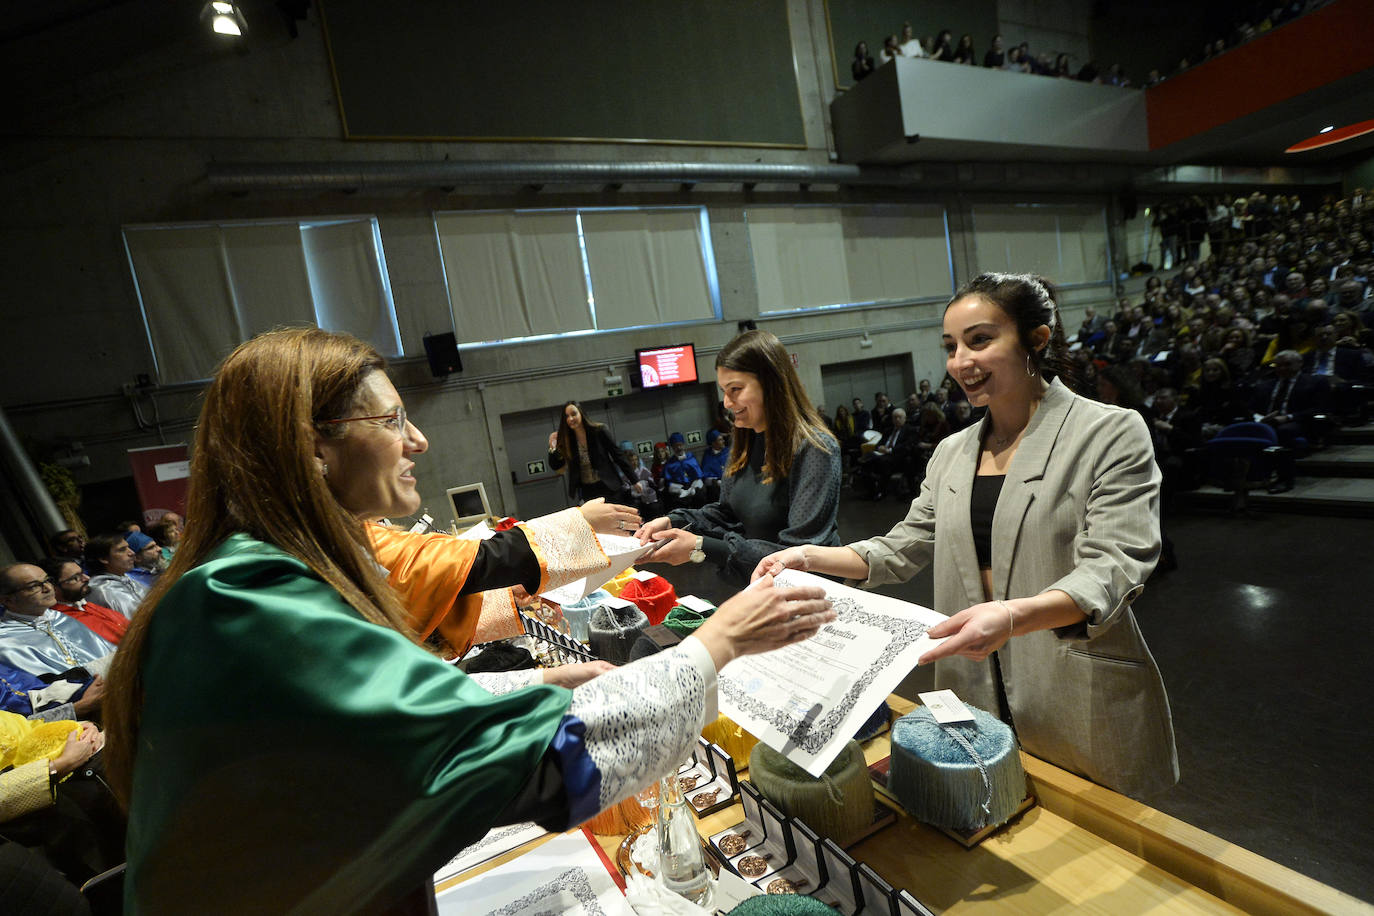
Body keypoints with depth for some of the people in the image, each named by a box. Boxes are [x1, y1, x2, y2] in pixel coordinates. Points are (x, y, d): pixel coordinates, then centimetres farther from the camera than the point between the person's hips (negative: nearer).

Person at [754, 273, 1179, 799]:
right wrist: (808, 557, -4)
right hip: (977, 693, 5)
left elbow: (1112, 569, -19)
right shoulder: (952, 453, 7)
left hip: (1081, 704, -4)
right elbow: (901, 550, 10)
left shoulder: (1112, 433, -9)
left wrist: (1014, 616, -37)